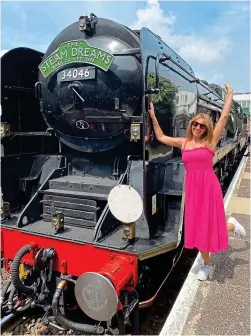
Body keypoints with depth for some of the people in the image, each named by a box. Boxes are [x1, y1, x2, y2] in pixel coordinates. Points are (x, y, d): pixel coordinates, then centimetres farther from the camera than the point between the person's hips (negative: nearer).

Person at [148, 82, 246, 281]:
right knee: (198, 227, 11)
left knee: (211, 225, 1)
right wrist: (153, 117, 14)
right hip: (192, 188, 4)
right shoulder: (183, 143, 7)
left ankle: (232, 225, 37)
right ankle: (207, 265, 30)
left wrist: (230, 94, 3)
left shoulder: (211, 141, -3)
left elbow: (224, 116, -3)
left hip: (209, 186, -4)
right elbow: (161, 137, 17)